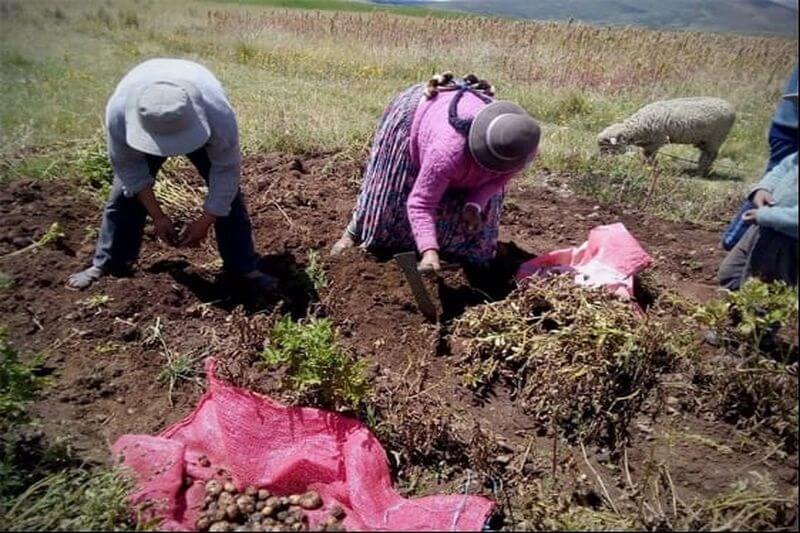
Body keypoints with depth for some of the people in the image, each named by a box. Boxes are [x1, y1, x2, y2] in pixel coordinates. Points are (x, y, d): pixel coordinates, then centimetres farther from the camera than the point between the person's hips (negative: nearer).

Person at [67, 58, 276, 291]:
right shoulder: (119, 110, -39)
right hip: (140, 131, 1)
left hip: (199, 126, -1)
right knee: (125, 192, -5)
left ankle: (243, 267, 1)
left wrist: (205, 221, -29)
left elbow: (226, 170, -30)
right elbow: (129, 167, -23)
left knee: (227, 193, -11)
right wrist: (157, 216, -23)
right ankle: (107, 264, 13)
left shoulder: (218, 112, -44)